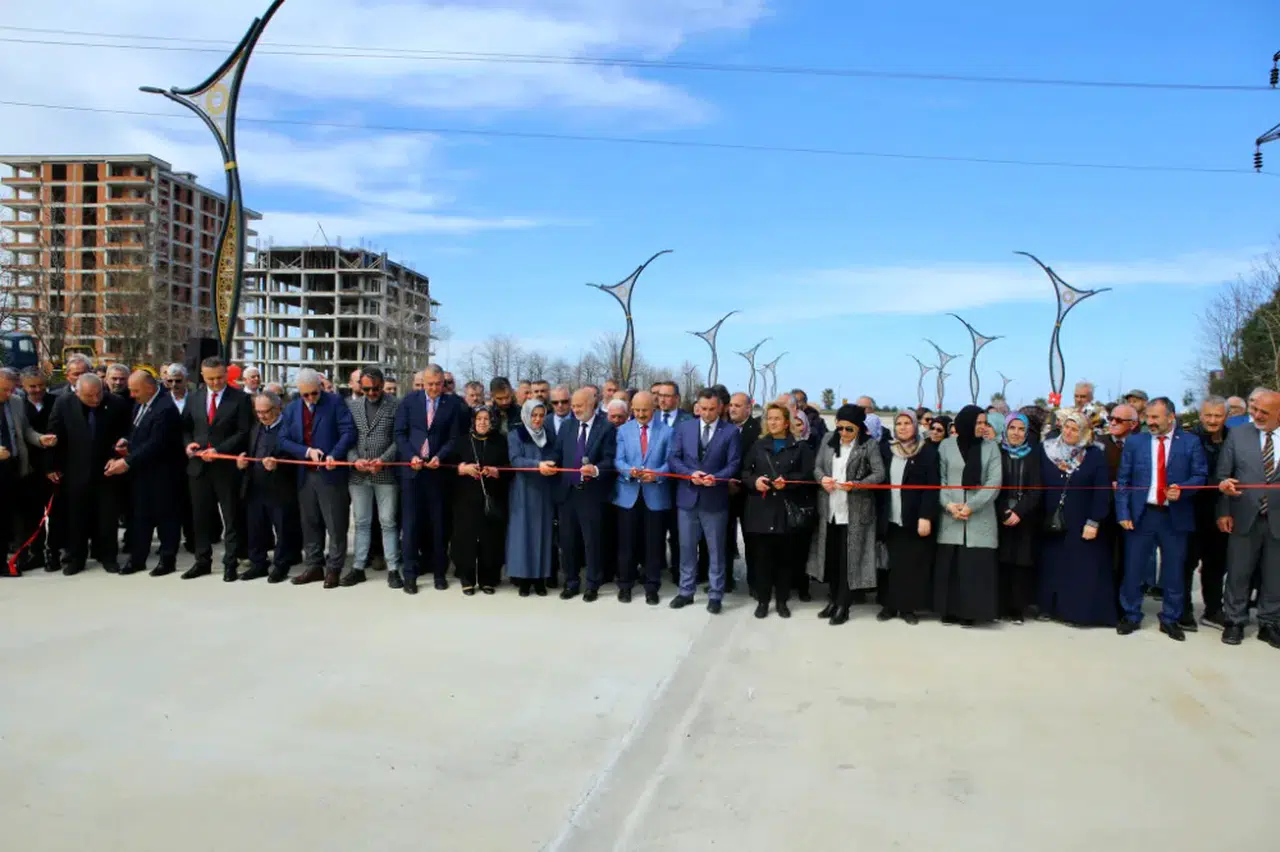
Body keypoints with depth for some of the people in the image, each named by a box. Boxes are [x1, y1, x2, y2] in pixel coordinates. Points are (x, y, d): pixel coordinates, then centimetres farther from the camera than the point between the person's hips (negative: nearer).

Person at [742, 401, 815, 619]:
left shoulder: (800, 447, 5)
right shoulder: (758, 445, 13)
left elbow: (807, 475, -2)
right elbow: (744, 472, 10)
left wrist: (787, 482, -17)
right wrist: (754, 480, -10)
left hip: (787, 510, -1)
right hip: (761, 509, 2)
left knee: (785, 557, 5)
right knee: (762, 556, 3)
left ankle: (782, 600, 17)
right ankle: (762, 600, 13)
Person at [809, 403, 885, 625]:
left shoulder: (870, 445, -6)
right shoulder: (829, 441, 7)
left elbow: (879, 474, -11)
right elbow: (817, 466, 11)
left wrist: (856, 485, -22)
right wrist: (822, 478, -11)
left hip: (855, 510, -5)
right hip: (830, 508, 5)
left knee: (848, 558, 1)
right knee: (831, 556, 12)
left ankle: (843, 606, 10)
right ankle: (832, 600, 26)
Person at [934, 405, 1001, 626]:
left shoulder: (991, 447, 5)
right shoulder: (946, 446, 7)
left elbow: (994, 482, -3)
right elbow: (940, 479, 5)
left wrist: (971, 506, -12)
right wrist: (948, 503, -11)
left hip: (980, 517, -1)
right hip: (951, 516, 1)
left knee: (975, 565, -2)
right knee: (949, 564, 2)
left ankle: (970, 612, 8)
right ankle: (950, 610, 12)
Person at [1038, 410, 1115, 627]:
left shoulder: (1095, 455, -4)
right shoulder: (1046, 450, 1)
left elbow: (1102, 491, -7)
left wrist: (1094, 522, -13)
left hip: (1081, 525, -2)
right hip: (1052, 522, 2)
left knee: (1082, 570, 0)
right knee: (1052, 567, 10)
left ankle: (1081, 611, 8)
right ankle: (1049, 606, 19)